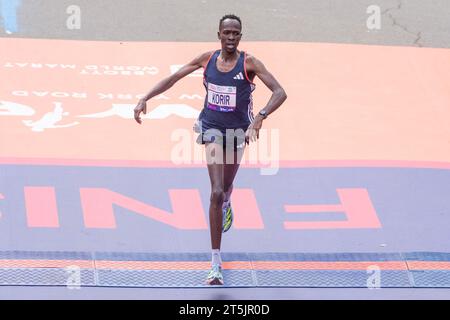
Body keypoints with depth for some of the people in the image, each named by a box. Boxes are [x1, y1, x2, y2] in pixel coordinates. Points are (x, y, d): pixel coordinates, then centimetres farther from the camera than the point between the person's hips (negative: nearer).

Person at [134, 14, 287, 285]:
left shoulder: (249, 63, -14)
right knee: (216, 192, -15)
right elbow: (173, 78, 3)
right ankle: (216, 262, -16)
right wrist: (145, 99, -6)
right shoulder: (207, 59, -6)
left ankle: (226, 203, 64)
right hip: (212, 128, 0)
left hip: (238, 131, 0)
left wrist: (260, 117, -37)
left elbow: (280, 92, -22)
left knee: (226, 186, 20)